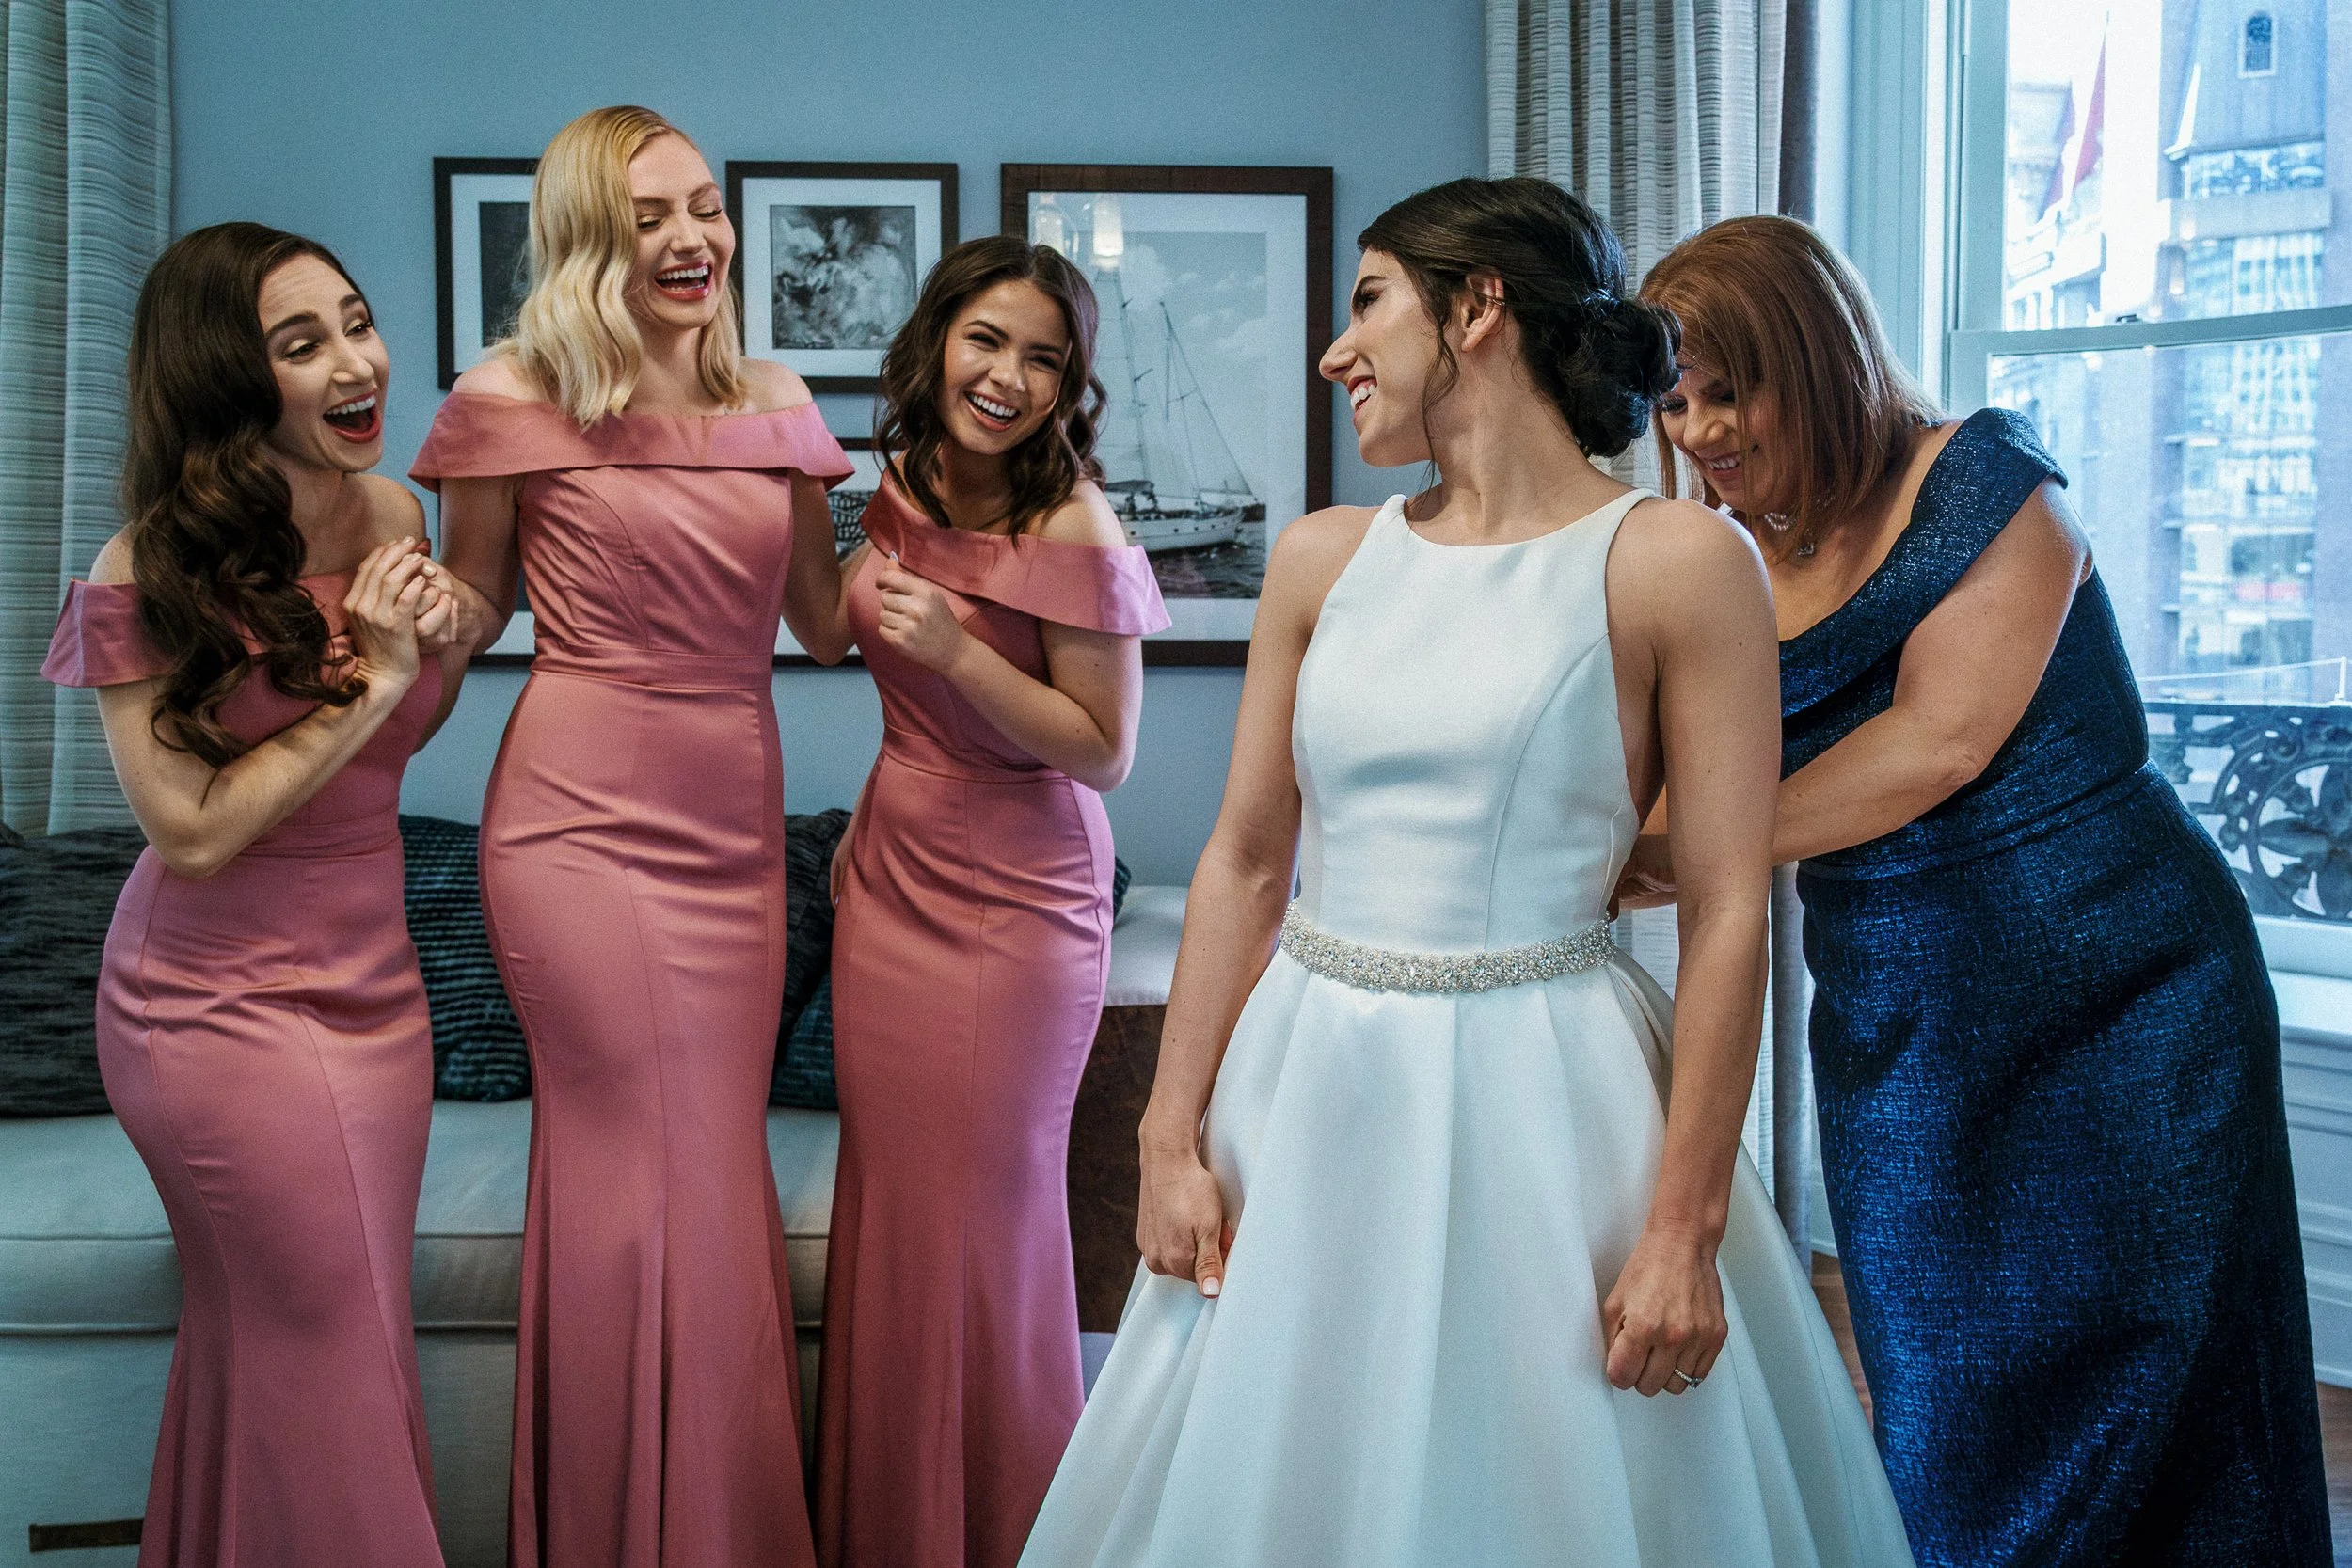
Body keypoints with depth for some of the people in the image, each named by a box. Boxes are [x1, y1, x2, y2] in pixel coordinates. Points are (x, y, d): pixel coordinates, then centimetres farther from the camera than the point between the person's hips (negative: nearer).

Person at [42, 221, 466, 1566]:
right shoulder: (157, 573, -18)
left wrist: (444, 634, -6)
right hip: (225, 1002, -6)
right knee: (324, 1340, 5)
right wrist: (370, 681, -22)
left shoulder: (391, 514, -1)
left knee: (310, 1325, 18)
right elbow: (194, 830, -21)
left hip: (374, 982, 6)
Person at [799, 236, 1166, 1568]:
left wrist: (959, 654, -26)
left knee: (986, 1212, 3)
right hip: (892, 884, 7)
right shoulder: (905, 493, 5)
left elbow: (1103, 754, -16)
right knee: (887, 1201, 13)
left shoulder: (1073, 531, -17)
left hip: (1012, 906, -7)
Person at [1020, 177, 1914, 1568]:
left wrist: (1682, 1230, -13)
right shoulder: (1324, 559, 7)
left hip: (1540, 1106, -4)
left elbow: (1728, 918, -10)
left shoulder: (1675, 561, -7)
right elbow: (1244, 862, 7)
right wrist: (1172, 1138, 3)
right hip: (1313, 1093, 5)